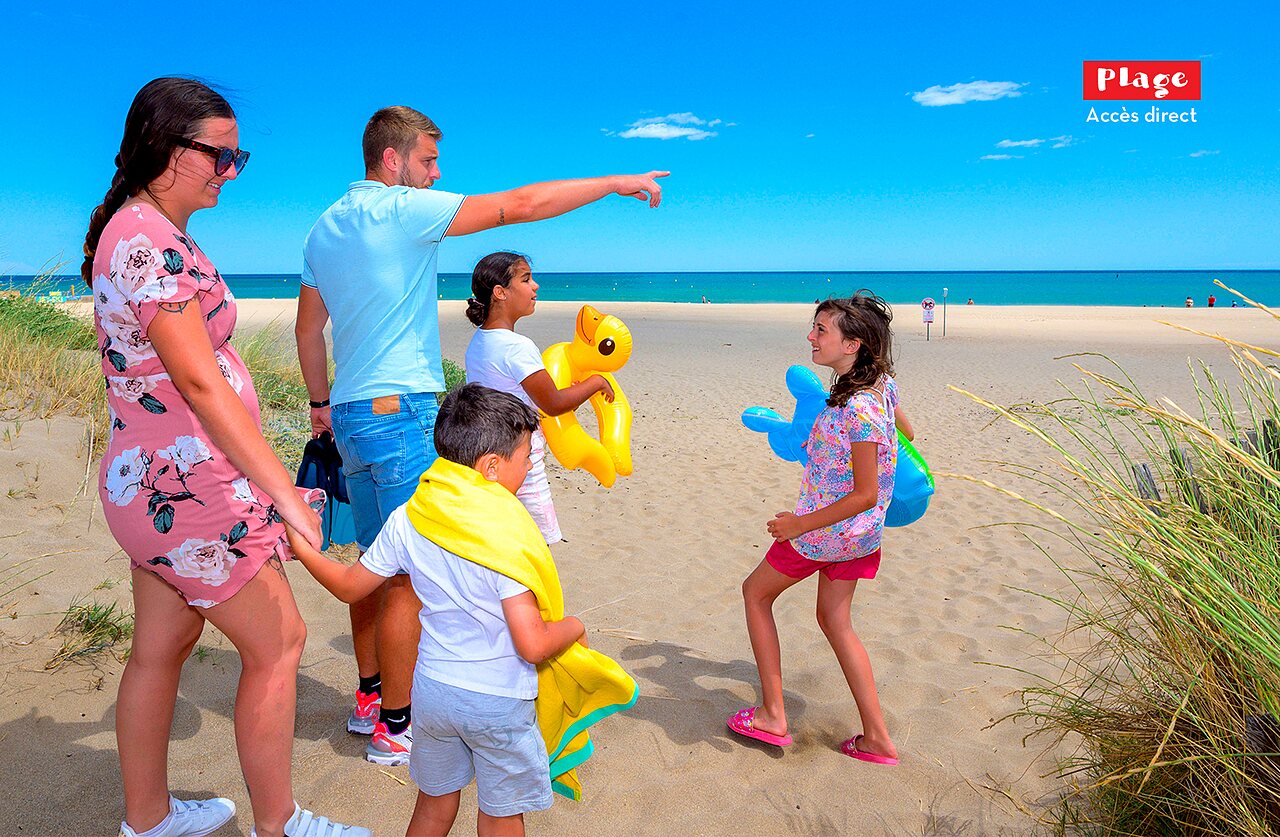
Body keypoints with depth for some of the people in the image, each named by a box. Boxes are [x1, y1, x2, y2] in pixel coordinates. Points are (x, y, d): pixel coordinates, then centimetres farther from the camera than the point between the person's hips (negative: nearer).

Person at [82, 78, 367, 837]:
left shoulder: (158, 234, 12)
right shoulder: (148, 243, -19)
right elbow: (200, 384, -24)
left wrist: (264, 476, 19)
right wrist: (286, 494, -25)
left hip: (156, 481, 10)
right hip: (186, 488, -10)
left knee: (162, 649, 19)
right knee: (279, 642, 3)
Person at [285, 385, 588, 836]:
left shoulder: (406, 520, -8)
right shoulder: (505, 535, -25)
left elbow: (348, 586, 5)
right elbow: (533, 645, -25)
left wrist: (302, 547, 20)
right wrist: (574, 626, -5)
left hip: (433, 692, 5)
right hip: (498, 700, -5)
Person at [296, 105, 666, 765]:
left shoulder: (325, 227, 15)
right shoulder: (399, 210, -11)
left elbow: (308, 328, 20)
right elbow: (517, 205, -14)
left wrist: (321, 402, 28)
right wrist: (616, 184, -7)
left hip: (351, 414, 10)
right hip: (399, 411, -10)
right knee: (410, 575, -2)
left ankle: (369, 698, 29)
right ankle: (394, 728, 9)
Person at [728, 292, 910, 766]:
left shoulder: (857, 410, -29)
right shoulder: (880, 385, -2)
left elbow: (866, 494, -26)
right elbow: (906, 435, 17)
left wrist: (800, 525, -20)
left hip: (826, 531, -9)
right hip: (859, 533, 9)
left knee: (756, 591, 12)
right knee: (834, 620, 20)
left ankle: (772, 715, 18)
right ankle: (876, 738, 22)